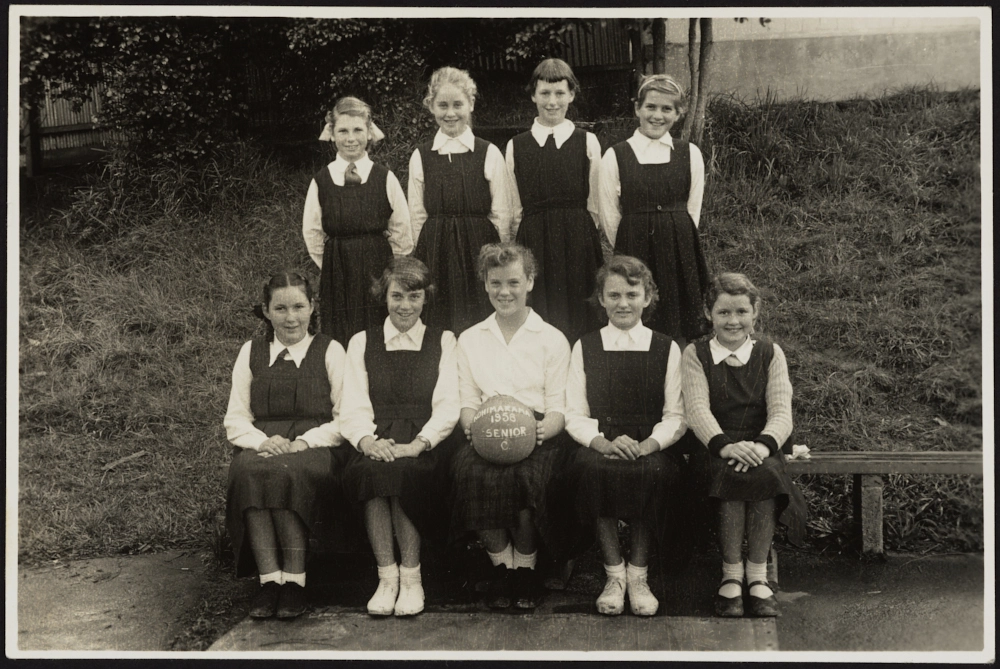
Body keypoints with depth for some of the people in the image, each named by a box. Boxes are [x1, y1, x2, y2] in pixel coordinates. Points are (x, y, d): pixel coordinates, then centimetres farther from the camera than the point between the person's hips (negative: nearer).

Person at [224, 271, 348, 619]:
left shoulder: (330, 351, 12)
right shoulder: (251, 352, 19)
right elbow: (235, 420, 13)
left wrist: (303, 442, -12)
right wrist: (263, 441, -8)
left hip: (315, 449, -2)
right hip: (262, 446, 2)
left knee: (286, 472, -37)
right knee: (248, 470, -34)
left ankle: (294, 578, -29)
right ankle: (268, 578, -32)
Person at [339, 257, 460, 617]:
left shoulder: (444, 341, 14)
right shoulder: (361, 343, 18)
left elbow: (448, 406, 2)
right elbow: (353, 408, 8)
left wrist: (417, 444, -16)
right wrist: (368, 440, -15)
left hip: (426, 443, -1)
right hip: (378, 443, 1)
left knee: (404, 471, -34)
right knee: (368, 471, -33)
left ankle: (411, 576, -22)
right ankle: (386, 576, -23)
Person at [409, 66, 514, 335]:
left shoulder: (490, 154, 2)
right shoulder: (420, 156, 7)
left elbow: (502, 215, 1)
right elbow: (417, 217, 8)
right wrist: (422, 259, 3)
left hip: (479, 252, -1)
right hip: (434, 254, 1)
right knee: (439, 332, 2)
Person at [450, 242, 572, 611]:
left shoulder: (552, 339, 12)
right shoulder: (469, 339, 20)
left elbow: (559, 408, 5)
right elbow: (467, 402, 13)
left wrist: (543, 429, -18)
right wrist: (474, 425, -10)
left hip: (537, 435, -1)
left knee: (527, 475, -35)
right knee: (471, 470, -33)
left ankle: (526, 568, -12)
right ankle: (501, 564, -14)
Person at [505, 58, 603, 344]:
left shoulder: (588, 142, 6)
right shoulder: (516, 146, 8)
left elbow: (594, 206, 8)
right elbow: (514, 211, 10)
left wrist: (576, 233, 5)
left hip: (578, 244, 0)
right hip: (532, 244, 1)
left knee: (578, 320, 1)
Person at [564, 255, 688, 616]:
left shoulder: (667, 349, 10)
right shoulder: (584, 348, 12)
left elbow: (676, 416, 4)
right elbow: (574, 416, 5)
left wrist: (648, 444, -16)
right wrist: (604, 442, -15)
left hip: (651, 449, 0)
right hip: (600, 447, 1)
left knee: (652, 472, -34)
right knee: (592, 468, -33)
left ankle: (638, 574, -16)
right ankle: (613, 573, -17)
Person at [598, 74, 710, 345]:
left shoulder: (690, 154, 6)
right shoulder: (615, 157, 0)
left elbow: (693, 211, 8)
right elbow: (609, 217, 2)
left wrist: (673, 240, 4)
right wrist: (629, 251, 3)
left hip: (680, 256, 2)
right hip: (633, 257, -2)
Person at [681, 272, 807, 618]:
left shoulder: (771, 354, 10)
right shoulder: (695, 354, 7)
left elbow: (781, 412, -2)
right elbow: (697, 409, -8)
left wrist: (762, 444, -25)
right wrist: (725, 445, -27)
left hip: (760, 449, 1)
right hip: (714, 451, -1)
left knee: (764, 473, -31)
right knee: (731, 473, -33)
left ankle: (758, 574, -19)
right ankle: (731, 574, -21)